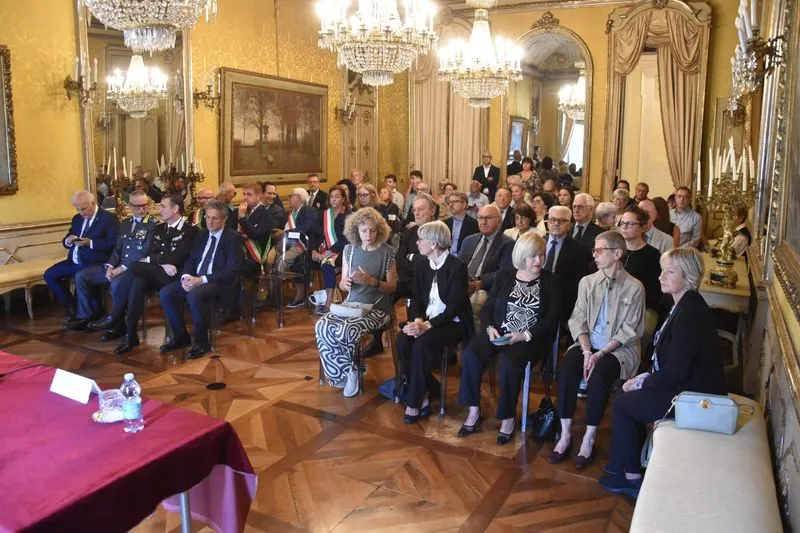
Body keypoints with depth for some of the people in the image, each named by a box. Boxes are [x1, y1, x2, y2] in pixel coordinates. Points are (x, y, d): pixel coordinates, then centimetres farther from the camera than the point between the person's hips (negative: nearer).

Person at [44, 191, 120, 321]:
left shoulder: (109, 218, -6)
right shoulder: (77, 218, 17)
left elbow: (113, 243, -16)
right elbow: (65, 242, 20)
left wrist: (90, 243, -24)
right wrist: (68, 241, -5)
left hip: (94, 263, -8)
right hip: (74, 261, 8)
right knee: (49, 275, -4)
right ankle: (71, 307, 10)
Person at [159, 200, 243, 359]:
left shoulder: (233, 237, -8)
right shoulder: (202, 234, 14)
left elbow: (232, 270, -16)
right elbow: (191, 260, 14)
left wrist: (202, 280, -23)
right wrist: (186, 276, -10)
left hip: (220, 283, -7)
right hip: (195, 279, 7)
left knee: (194, 296, -34)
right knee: (165, 293, -12)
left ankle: (201, 342, -15)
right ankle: (181, 336, 3)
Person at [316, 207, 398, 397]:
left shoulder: (387, 252, -4)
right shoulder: (349, 249, 7)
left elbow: (392, 287, -3)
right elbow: (342, 284, 12)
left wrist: (371, 281, -20)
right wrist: (345, 283, -13)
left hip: (377, 308, -4)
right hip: (352, 304, 5)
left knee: (346, 330, -31)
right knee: (321, 327, -24)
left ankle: (343, 372, 0)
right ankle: (350, 371, -6)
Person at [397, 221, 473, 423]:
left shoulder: (457, 267, -14)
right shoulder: (420, 263, 6)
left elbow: (454, 307, -16)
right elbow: (416, 297, 6)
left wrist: (427, 325, -26)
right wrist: (417, 320, -14)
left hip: (452, 323, -6)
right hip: (425, 320, 6)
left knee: (422, 344, -31)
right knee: (403, 340, -24)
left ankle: (414, 402, -15)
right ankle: (426, 391, -8)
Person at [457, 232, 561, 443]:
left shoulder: (549, 281, 5)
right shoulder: (504, 277, 12)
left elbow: (552, 318, -2)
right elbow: (487, 309, 12)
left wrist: (525, 335, -15)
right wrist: (489, 328, -9)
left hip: (531, 338, -3)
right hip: (498, 333, 3)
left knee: (509, 362, -34)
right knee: (470, 354, -25)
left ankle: (508, 418, -14)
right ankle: (473, 411, -12)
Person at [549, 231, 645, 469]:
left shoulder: (634, 287, -5)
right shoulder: (587, 282, 7)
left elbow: (629, 331, -7)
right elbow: (577, 320, 3)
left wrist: (600, 354, -17)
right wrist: (587, 351, -13)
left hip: (619, 349, -3)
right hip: (587, 344, 3)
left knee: (598, 377, -31)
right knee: (566, 370, -25)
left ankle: (589, 438, -14)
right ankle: (565, 435, -15)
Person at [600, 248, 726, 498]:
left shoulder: (690, 313, -24)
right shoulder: (684, 305, 8)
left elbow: (676, 372, -24)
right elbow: (667, 360, 14)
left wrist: (640, 383, -10)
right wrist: (643, 378, 3)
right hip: (687, 386, 10)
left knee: (623, 403, -5)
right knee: (629, 394, 10)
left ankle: (630, 476, 11)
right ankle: (628, 466, 20)